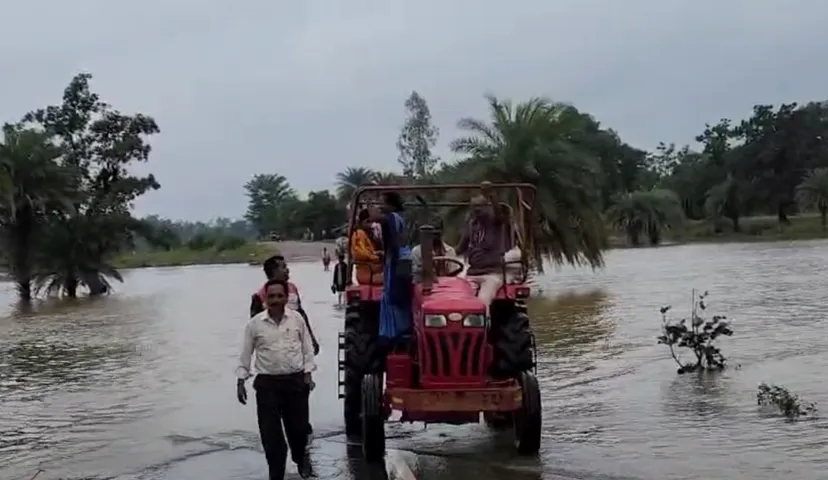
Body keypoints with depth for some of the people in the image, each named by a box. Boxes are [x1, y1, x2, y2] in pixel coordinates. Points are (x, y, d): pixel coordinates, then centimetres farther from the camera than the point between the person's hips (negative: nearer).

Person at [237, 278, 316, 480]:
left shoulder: (297, 319, -2)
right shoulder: (255, 323, -5)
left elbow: (307, 348, 6)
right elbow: (245, 354, 3)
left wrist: (308, 374, 0)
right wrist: (241, 381, 0)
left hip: (295, 380, 1)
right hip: (267, 383, -1)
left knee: (298, 426, 11)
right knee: (270, 432, -1)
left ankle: (301, 458, 43)